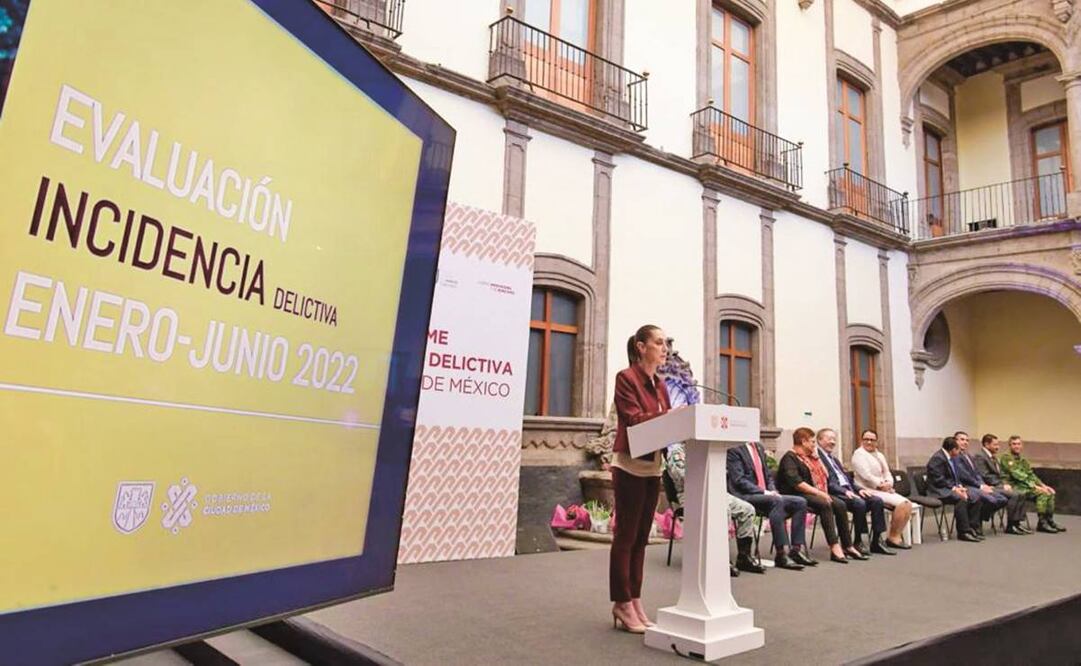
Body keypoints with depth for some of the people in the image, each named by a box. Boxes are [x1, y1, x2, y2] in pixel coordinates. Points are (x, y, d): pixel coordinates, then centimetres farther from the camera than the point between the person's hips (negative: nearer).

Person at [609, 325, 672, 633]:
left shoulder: (660, 384, 15)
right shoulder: (626, 378, -8)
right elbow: (634, 419, -18)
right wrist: (671, 414, -25)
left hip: (653, 466, 8)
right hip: (630, 466, -8)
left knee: (641, 537, 11)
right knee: (625, 536, -2)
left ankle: (635, 602, 19)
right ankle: (622, 605, 7)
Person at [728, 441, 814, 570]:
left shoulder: (759, 447, 19)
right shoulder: (734, 450, -7)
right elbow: (738, 480, -14)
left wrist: (773, 491, 1)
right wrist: (763, 492, -19)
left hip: (765, 495, 9)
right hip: (745, 496, -8)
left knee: (800, 502, -8)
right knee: (777, 502, -33)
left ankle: (797, 549, -8)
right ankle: (782, 554, -31)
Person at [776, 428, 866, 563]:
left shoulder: (811, 457, 22)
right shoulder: (790, 458, -8)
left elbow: (824, 477, 22)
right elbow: (796, 483, -20)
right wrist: (819, 493, -20)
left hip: (815, 494, 8)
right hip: (797, 496, -8)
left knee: (840, 505, -13)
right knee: (825, 504, -30)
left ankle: (847, 546, -11)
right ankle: (835, 548, -33)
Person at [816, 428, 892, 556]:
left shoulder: (834, 460, 28)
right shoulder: (817, 458, -4)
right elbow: (825, 483, -14)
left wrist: (858, 489, 6)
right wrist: (844, 491, -22)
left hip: (848, 490, 9)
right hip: (834, 493, -9)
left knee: (877, 501, -10)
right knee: (859, 503, -32)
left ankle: (877, 541, -7)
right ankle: (857, 542, -16)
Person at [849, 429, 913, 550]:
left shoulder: (879, 455, 20)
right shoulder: (859, 454, -5)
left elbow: (888, 474, 14)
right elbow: (866, 475, -15)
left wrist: (888, 483, -7)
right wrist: (881, 484, -12)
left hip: (883, 489, 8)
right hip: (870, 491, -8)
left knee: (908, 504, -10)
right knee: (901, 503, -22)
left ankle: (896, 536, -4)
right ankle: (893, 537, -8)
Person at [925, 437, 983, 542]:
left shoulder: (952, 458, 14)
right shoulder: (937, 458, -16)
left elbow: (954, 477, 19)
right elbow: (938, 479, -21)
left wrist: (959, 486, -1)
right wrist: (954, 488, -23)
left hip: (951, 487, 10)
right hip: (939, 491, -10)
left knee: (975, 497, -6)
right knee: (961, 499, -32)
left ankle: (971, 528, -2)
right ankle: (964, 532, -25)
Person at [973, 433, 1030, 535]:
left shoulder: (994, 458, 22)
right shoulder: (979, 456, -11)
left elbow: (999, 475, 22)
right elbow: (985, 476, -19)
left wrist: (1005, 484, 1)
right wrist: (1002, 485, -17)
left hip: (998, 485, 10)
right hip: (989, 487, -10)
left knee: (1021, 494, -5)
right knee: (1013, 495, -25)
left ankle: (1018, 523, -3)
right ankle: (1010, 526, -15)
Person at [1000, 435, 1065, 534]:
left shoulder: (1022, 460, 20)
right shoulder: (1007, 457, -9)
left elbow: (1031, 475, 18)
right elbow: (1017, 475, -17)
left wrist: (1043, 485, 1)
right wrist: (1035, 486, -19)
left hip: (1024, 485, 9)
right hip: (1014, 487, -9)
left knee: (1050, 492, 1)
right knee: (1042, 493, -23)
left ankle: (1049, 520, 7)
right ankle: (1042, 523, -16)